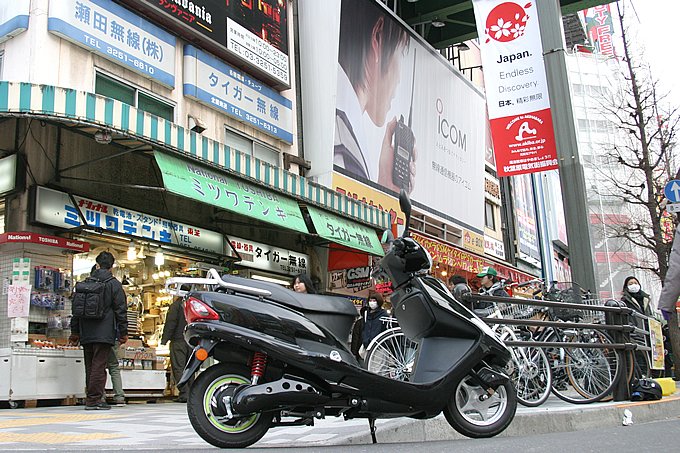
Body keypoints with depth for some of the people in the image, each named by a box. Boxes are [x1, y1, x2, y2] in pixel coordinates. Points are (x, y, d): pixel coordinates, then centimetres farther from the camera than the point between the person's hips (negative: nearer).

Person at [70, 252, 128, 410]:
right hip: (104, 333, -5)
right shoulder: (114, 284, -3)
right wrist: (123, 333, 0)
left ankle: (91, 398, 16)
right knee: (99, 365, -5)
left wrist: (75, 332, 21)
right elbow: (121, 310, -5)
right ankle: (94, 400, -6)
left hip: (86, 333, 5)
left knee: (90, 366, 12)